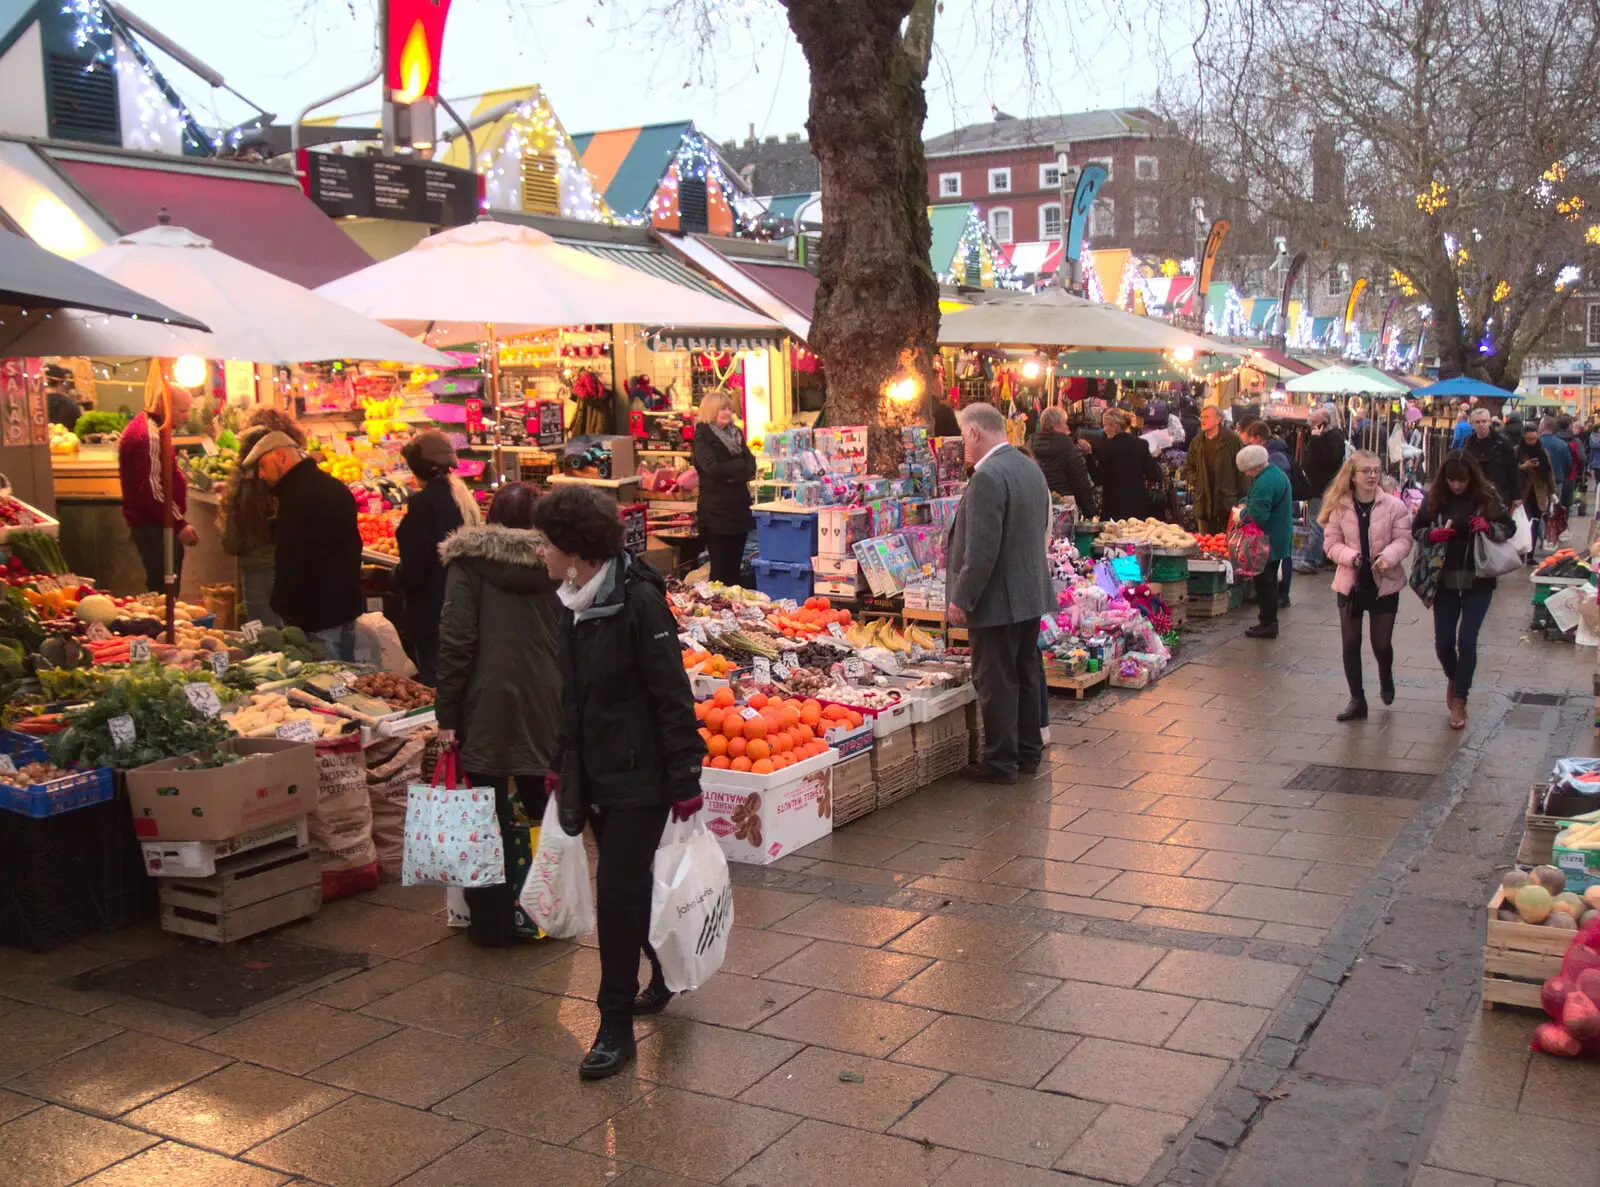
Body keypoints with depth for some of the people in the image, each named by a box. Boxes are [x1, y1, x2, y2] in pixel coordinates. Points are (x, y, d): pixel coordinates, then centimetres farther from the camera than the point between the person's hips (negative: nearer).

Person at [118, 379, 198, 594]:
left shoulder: (142, 426, 16)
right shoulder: (150, 436, -18)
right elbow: (152, 489, -23)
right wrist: (179, 524, -21)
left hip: (149, 523, 11)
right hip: (156, 527, -11)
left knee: (160, 591, 15)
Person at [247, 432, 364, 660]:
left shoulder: (297, 496, -18)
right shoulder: (336, 487, 13)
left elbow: (291, 562, -21)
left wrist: (282, 608, -13)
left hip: (317, 616, -10)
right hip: (346, 605, 10)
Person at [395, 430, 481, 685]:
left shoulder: (424, 502, -18)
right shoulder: (462, 495, 6)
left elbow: (413, 563, -17)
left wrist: (399, 581, 3)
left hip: (432, 606, -8)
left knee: (434, 676, -1)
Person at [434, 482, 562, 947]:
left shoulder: (469, 562, -3)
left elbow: (456, 641, -9)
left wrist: (447, 713, -6)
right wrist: (567, 707, 13)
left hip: (488, 704, -3)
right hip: (545, 704, 3)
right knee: (543, 808, 14)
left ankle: (493, 921, 9)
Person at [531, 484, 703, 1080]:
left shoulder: (639, 601, -18)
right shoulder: (574, 603, 7)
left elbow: (672, 696, -18)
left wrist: (685, 779, -17)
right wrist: (564, 764, 21)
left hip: (640, 775, -8)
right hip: (594, 774, 8)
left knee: (618, 893, -6)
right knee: (630, 887, 18)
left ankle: (616, 1026, 4)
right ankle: (666, 972, 41)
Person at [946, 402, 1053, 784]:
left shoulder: (988, 476, -21)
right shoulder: (1031, 469, 10)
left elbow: (981, 549, -24)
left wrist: (961, 598, -18)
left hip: (997, 599, -9)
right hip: (1032, 593, 10)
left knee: (996, 682, 0)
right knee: (1027, 674, 17)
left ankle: (1000, 762, 8)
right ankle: (1029, 752, 27)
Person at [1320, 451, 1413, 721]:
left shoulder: (1394, 505, -9)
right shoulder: (1339, 506, -4)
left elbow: (1403, 539, -8)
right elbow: (1331, 542, -2)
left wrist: (1388, 556, -27)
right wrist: (1350, 556, -20)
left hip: (1384, 583, -1)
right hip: (1350, 582, 1)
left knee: (1381, 643, 7)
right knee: (1350, 643, 4)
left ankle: (1386, 677, 42)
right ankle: (1357, 699, 16)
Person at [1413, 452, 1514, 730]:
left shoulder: (1486, 497, -6)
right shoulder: (1434, 498, -4)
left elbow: (1510, 527, 1)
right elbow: (1416, 530, 4)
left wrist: (1489, 527, -19)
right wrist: (1431, 534, -18)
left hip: (1478, 581, -2)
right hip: (1445, 580, 2)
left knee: (1466, 641, -4)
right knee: (1443, 642, 6)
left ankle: (1459, 701, 10)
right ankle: (1454, 679, 38)